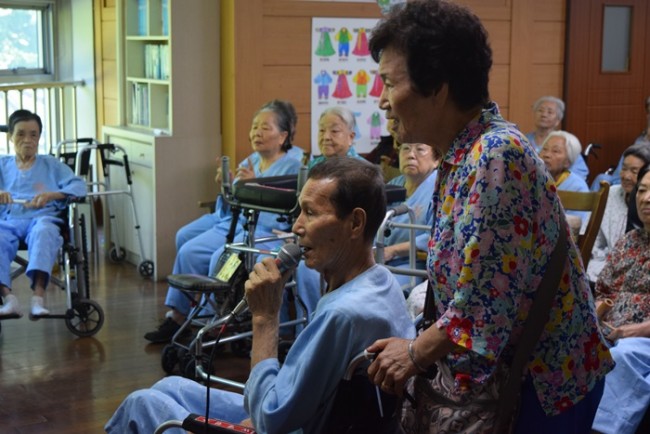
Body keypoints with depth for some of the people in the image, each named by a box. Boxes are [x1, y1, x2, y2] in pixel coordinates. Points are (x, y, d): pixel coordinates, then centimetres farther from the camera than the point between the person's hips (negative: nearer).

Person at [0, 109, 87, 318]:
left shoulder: (51, 164, 23)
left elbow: (79, 186, 8)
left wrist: (51, 194, -12)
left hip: (42, 217, -1)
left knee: (43, 232, -39)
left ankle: (38, 297, -50)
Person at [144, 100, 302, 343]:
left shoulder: (291, 166, -9)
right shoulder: (250, 161, 16)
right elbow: (229, 206, 16)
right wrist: (224, 188, -4)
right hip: (229, 216, 9)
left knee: (190, 252, -19)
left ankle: (180, 317, -1)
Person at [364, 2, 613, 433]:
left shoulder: (494, 155, -24)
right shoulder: (464, 156, 5)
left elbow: (481, 303, -25)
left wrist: (416, 353, -12)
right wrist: (419, 346, 7)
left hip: (543, 381, -8)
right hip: (507, 372, 9)